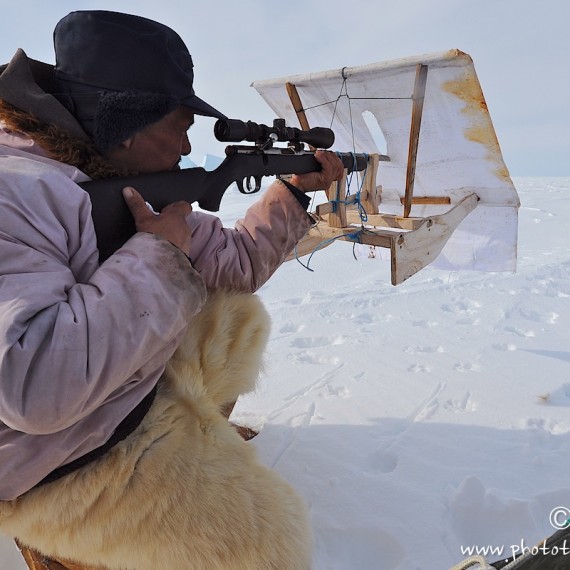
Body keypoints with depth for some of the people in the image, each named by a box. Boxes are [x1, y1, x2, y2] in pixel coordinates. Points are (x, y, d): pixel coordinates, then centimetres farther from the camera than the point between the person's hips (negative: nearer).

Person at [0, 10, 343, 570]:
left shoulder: (133, 183, -1)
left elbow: (236, 263, 5)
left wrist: (296, 188, 6)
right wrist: (156, 251, -30)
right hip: (63, 460, -8)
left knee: (239, 316, 14)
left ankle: (199, 431, 22)